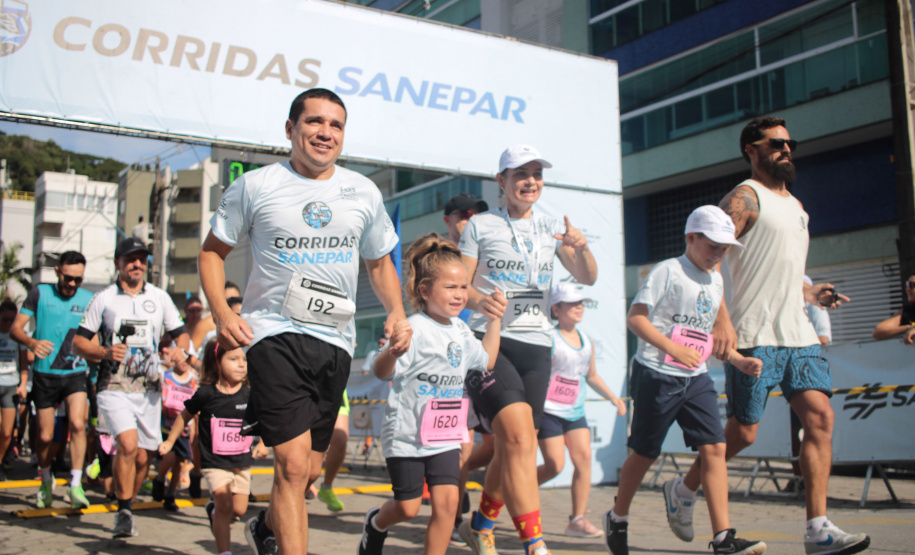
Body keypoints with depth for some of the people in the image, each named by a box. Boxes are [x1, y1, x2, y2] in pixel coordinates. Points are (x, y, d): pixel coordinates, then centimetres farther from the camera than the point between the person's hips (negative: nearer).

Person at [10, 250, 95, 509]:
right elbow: (15, 328, -4)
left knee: (77, 423, -22)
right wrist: (32, 342, -25)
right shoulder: (40, 293, 0)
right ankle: (46, 482, 32)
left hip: (75, 373, 0)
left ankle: (75, 484, -13)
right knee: (45, 436, 7)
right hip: (44, 374, 0)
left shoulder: (88, 300, 2)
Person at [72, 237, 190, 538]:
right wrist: (105, 352, -15)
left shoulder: (159, 297, 11)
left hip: (149, 389, 3)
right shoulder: (103, 298, 4)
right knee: (128, 444, -22)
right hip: (114, 387, -3)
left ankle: (126, 509, 28)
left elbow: (181, 335, 16)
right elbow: (79, 341, 5)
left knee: (143, 457, 5)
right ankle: (124, 512, -7)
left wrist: (179, 354, -6)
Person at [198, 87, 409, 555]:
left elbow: (379, 262, 20)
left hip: (335, 340, 4)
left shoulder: (364, 193, 8)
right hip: (274, 333, -4)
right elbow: (212, 251, 7)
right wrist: (221, 311, -10)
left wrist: (396, 311, 1)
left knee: (304, 472, 14)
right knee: (293, 464, -15)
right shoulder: (255, 186, -1)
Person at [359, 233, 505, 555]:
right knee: (408, 508, 7)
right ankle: (376, 523, 41)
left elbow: (486, 361, 21)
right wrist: (394, 350, -45)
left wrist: (494, 322, 15)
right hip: (406, 435, -6)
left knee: (446, 501, -7)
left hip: (445, 435, 6)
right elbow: (382, 372, -24)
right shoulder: (415, 329, -18)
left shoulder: (461, 331, 7)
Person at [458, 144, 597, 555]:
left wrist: (582, 248, -12)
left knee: (512, 446, 8)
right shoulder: (480, 226, 4)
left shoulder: (550, 228, 16)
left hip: (536, 345, 5)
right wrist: (479, 301, -21)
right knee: (519, 438, -22)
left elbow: (587, 278, 9)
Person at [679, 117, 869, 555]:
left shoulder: (795, 205, 22)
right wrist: (722, 321, -27)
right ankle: (685, 488, 22)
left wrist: (809, 293, 12)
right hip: (754, 337, -7)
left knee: (820, 417, -6)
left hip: (798, 334, 8)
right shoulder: (744, 198, -4)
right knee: (742, 433, -2)